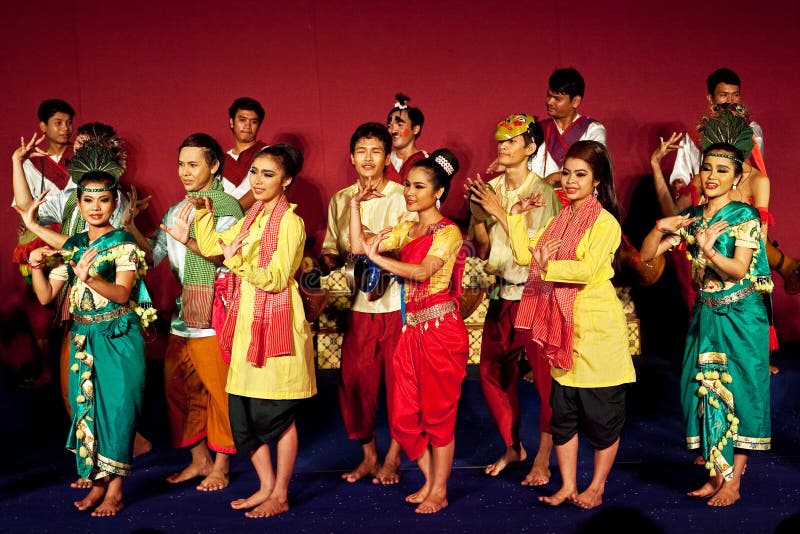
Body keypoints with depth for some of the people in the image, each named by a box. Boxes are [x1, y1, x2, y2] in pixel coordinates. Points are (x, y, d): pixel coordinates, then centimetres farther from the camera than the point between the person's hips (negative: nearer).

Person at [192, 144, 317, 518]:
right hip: (247, 322, 8)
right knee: (243, 410, 9)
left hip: (276, 323, -8)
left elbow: (276, 279, -17)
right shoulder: (251, 219, 14)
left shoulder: (290, 222, -10)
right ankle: (266, 486, 23)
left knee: (278, 413, 1)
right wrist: (203, 211, 12)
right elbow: (210, 247, 19)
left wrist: (238, 262, -28)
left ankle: (281, 495, 13)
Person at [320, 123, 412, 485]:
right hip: (359, 305, 4)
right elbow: (331, 248, 15)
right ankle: (368, 456, 21)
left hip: (398, 303, -3)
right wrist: (329, 259, -6)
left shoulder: (404, 197, -3)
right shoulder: (340, 200, 11)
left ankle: (393, 458, 17)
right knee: (354, 382, 4)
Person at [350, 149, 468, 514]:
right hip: (412, 329, 8)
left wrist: (378, 257, -23)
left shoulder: (448, 232, -9)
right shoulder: (407, 229, 13)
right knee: (403, 415, 9)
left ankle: (439, 491, 14)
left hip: (441, 330, -7)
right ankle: (429, 481, 26)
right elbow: (359, 245, 8)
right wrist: (356, 204, 4)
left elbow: (422, 271, -25)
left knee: (438, 412, 1)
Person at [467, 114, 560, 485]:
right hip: (501, 294, 6)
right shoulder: (491, 189, 5)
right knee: (492, 374, 10)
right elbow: (482, 249, 7)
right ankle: (512, 447, 28)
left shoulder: (543, 192, -10)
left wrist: (499, 210, -19)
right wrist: (477, 213, -10)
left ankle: (543, 458, 9)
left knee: (546, 377, -3)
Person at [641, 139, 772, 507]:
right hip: (705, 315, 5)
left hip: (740, 317, -5)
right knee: (705, 392, 4)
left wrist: (708, 250, -36)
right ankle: (716, 474, 14)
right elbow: (647, 254, 6)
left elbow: (738, 271, -18)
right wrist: (660, 228, -13)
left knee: (737, 392, -3)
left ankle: (733, 481, 4)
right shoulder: (691, 218, 8)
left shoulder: (745, 216, -8)